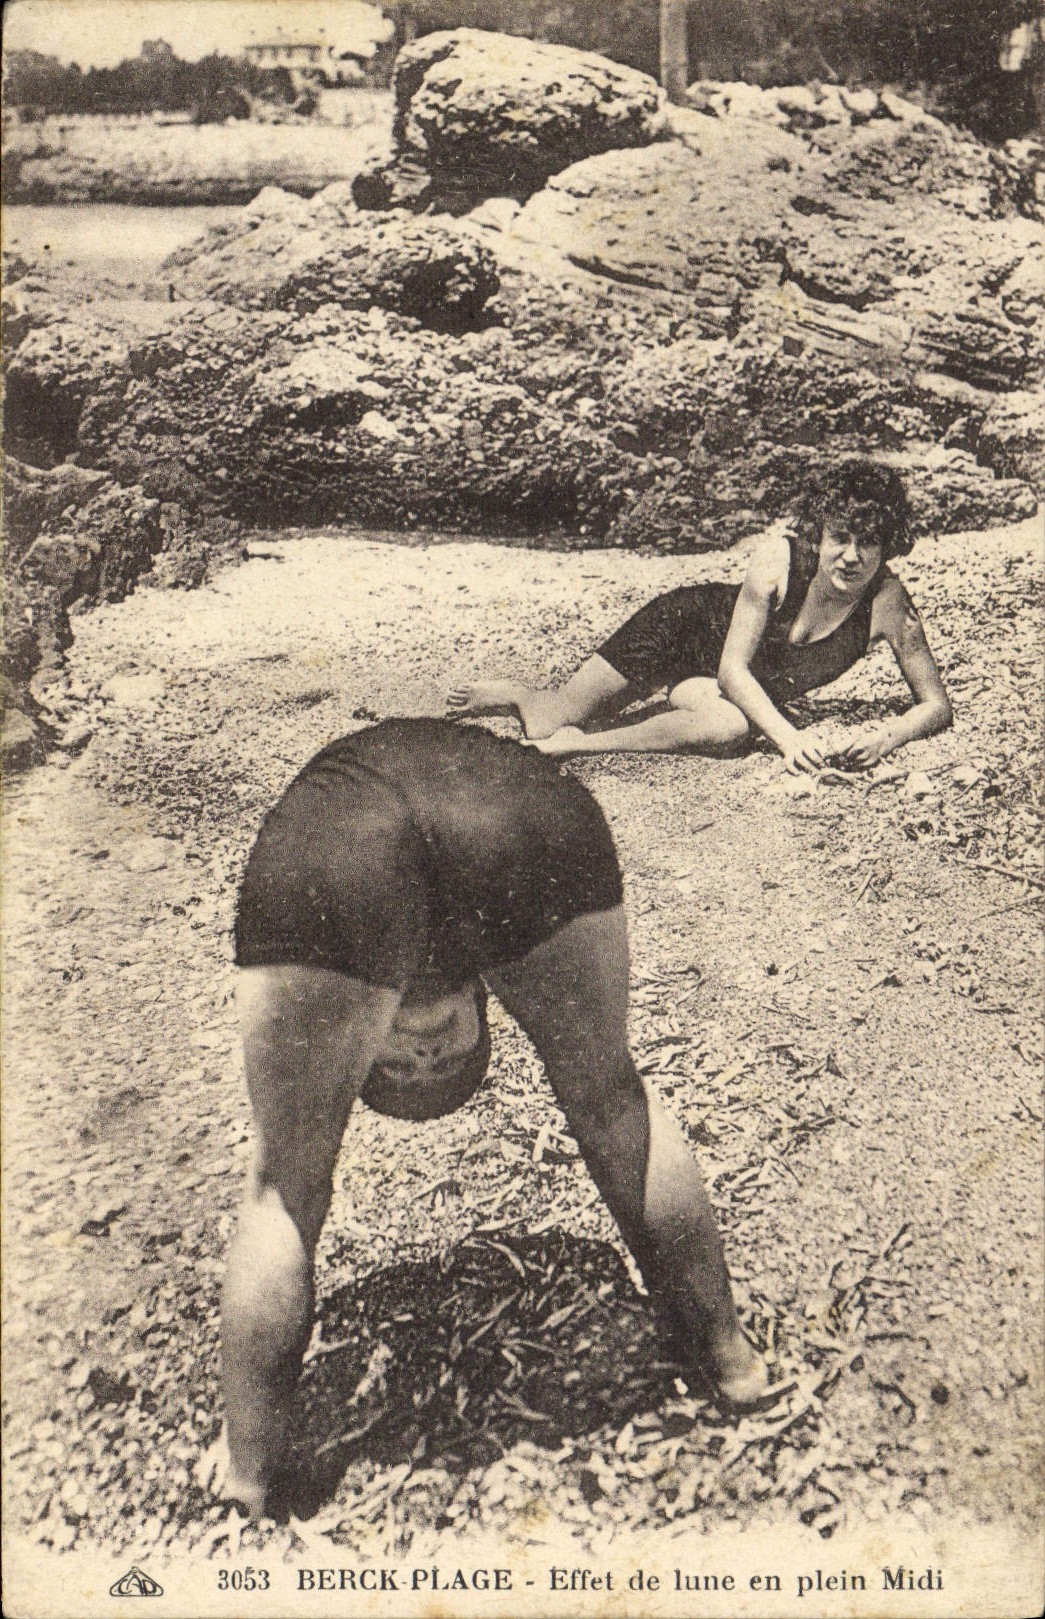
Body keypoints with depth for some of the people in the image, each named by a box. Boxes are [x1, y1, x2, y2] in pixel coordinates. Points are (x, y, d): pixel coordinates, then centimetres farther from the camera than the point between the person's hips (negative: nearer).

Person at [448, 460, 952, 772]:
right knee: (546, 722, -6)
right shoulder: (778, 556, -30)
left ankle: (578, 745, -21)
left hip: (754, 690, 2)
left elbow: (936, 704, -17)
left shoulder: (887, 604, -24)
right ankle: (514, 694, 32)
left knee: (730, 729, -38)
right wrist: (787, 735, -40)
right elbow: (732, 667, -27)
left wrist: (889, 733, -39)